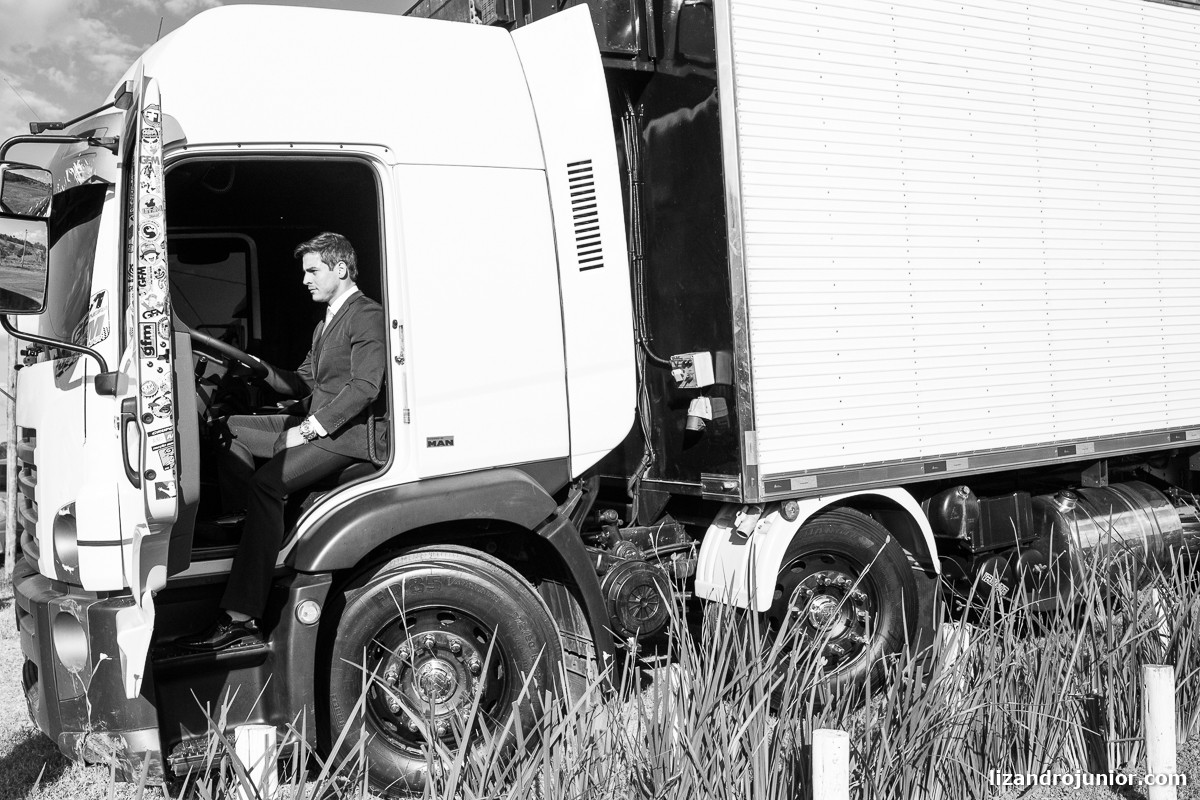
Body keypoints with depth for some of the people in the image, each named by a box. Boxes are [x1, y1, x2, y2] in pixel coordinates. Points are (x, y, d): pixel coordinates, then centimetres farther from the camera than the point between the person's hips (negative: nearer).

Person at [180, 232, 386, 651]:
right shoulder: (325, 323, 25)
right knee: (229, 431, 2)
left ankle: (241, 619, -30)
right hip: (316, 424, 10)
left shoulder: (367, 315, -7)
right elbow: (303, 383, 22)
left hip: (347, 431, -10)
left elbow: (365, 388, -19)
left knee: (265, 482, -28)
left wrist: (308, 429, -21)